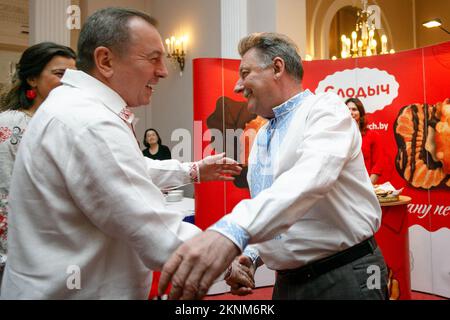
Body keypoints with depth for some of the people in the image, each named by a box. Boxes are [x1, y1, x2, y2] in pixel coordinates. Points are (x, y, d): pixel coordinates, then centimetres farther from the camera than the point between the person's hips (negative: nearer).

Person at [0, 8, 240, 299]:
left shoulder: (77, 106, 6)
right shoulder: (89, 124, -29)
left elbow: (130, 170, 20)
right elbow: (163, 241, -32)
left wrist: (193, 171, 18)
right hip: (76, 291, -10)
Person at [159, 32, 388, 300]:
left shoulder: (325, 109, -11)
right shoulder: (262, 138, 12)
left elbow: (311, 178, -32)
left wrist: (233, 229, -45)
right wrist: (249, 257, -3)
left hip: (345, 277, -6)